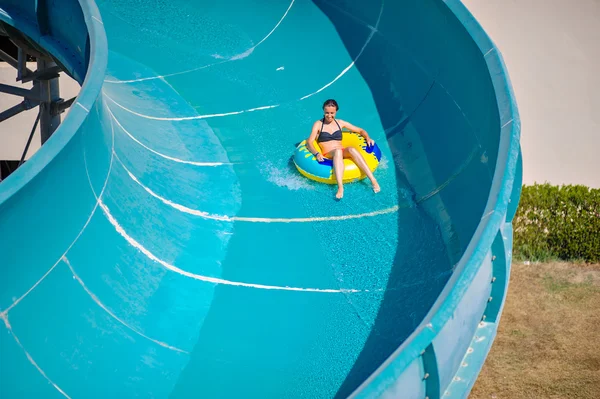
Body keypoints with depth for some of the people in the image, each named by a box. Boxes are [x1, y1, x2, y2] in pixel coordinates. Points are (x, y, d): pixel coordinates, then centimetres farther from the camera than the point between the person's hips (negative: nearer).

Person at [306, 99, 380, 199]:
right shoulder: (318, 124, 8)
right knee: (338, 151, -39)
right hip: (328, 156, -3)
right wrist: (317, 154, -24)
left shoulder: (340, 123, 17)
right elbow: (309, 142, -4)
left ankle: (373, 180, -44)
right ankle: (340, 187, -58)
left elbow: (361, 130, 22)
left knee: (351, 149, -34)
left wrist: (368, 138, 1)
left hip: (343, 153, 3)